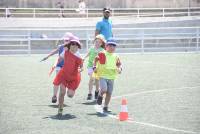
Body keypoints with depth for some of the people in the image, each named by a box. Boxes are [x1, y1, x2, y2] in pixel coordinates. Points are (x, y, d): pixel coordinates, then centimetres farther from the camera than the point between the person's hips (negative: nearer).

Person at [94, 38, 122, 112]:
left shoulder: (115, 56, 8)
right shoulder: (102, 54, -4)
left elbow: (119, 64, 18)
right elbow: (96, 60, 6)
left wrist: (119, 68, -2)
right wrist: (95, 67, -6)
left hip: (111, 77, 4)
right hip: (103, 76, -4)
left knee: (109, 93, 4)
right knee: (104, 90, -23)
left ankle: (105, 107, 18)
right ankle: (100, 96, 12)